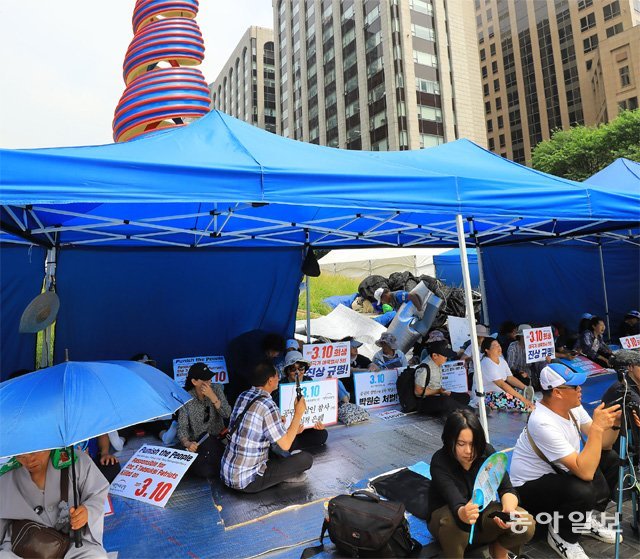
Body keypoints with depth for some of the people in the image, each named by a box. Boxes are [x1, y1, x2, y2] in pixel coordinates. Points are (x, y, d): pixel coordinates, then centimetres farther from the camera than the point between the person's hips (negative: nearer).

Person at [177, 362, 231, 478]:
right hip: (197, 444, -3)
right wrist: (187, 443, -30)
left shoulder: (217, 389, -3)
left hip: (218, 439, 3)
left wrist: (213, 396, -22)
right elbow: (182, 427, -11)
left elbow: (227, 414, -12)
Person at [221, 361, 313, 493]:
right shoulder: (267, 406, -22)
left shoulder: (243, 396, 3)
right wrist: (298, 414, -7)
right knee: (306, 458, -6)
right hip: (246, 481, -8)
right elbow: (286, 445, -17)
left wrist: (290, 430, 18)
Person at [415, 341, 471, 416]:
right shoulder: (424, 369, -22)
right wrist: (439, 391, -16)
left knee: (464, 396, -1)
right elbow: (418, 392, -19)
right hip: (424, 402, -9)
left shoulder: (439, 364, 6)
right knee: (446, 401, -35)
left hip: (438, 396, 9)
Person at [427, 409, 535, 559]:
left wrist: (509, 509, -41)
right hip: (446, 515, -4)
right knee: (455, 522, -39)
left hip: (481, 511, 4)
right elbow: (456, 503, -39)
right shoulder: (440, 461, -29)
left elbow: (507, 489, -18)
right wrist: (463, 514, -63)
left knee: (526, 524, -21)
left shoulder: (487, 451, -16)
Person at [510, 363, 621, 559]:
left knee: (611, 460, 1)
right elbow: (585, 472, -35)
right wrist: (597, 427, -34)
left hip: (558, 472, 9)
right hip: (530, 486, -9)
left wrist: (614, 422, -18)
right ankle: (561, 536, -1)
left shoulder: (572, 406, -6)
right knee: (584, 490, -33)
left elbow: (602, 445, 1)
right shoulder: (543, 423, -33)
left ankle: (586, 518, 18)